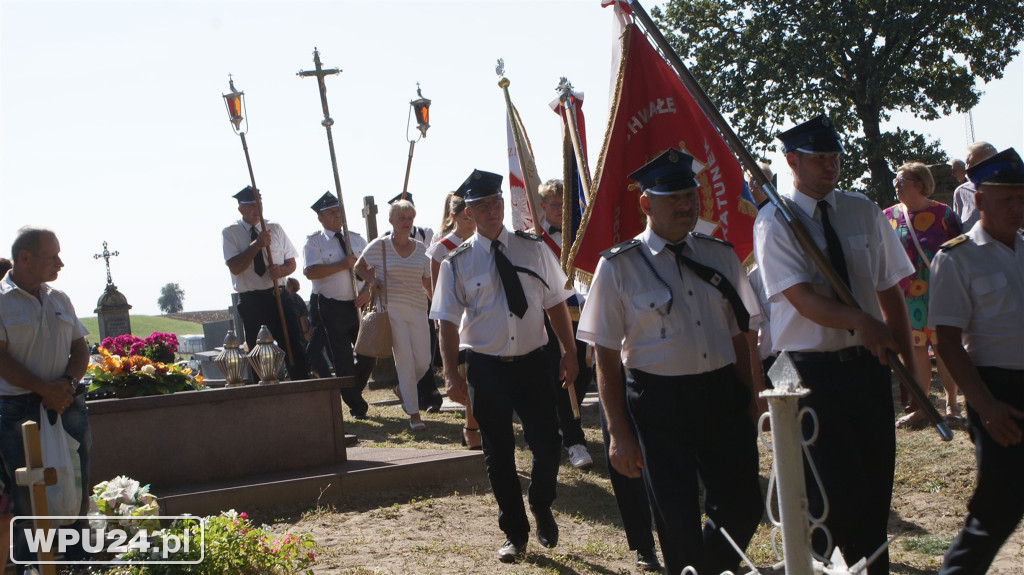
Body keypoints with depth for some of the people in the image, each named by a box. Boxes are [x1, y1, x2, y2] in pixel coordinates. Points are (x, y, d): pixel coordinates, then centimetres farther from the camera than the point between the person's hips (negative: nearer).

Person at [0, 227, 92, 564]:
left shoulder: (59, 299, 13)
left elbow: (80, 347, 14)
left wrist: (68, 382, -5)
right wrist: (45, 389, -17)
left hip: (68, 406, 5)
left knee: (78, 486, 6)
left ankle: (79, 557, 17)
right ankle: (28, 563, 9)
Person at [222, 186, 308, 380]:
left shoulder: (275, 229, 9)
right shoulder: (230, 232, -1)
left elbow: (291, 263, 12)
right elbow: (235, 267, -13)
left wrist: (281, 270, -11)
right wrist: (257, 244, -20)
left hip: (278, 296, 2)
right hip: (250, 302, -2)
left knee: (294, 348, -2)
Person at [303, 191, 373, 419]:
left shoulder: (356, 239, 12)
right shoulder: (314, 242, -3)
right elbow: (311, 272, -18)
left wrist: (367, 289, -8)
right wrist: (343, 265, -20)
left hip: (358, 304, 4)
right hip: (332, 307, -4)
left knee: (368, 353, 5)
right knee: (343, 360, -1)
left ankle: (352, 391, 29)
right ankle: (356, 405, 9)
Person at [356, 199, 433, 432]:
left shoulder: (421, 249, 9)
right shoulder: (379, 246, 1)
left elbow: (427, 282, 14)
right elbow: (359, 266, 16)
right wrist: (372, 280, -3)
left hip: (417, 310, 4)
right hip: (391, 309, -4)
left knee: (423, 362, -2)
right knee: (405, 361, -9)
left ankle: (402, 389, 31)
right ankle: (414, 414, -2)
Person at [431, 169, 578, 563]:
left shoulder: (532, 248, 2)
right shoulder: (457, 262, -2)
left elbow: (556, 304, 6)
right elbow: (448, 323, -3)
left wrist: (569, 352, 2)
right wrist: (452, 374, -10)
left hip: (532, 362, 1)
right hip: (486, 368, 0)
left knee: (547, 444, -3)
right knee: (498, 454, 9)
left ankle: (541, 508, 29)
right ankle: (515, 534, 26)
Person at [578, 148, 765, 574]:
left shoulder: (720, 256, 8)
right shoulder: (619, 267, -5)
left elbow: (738, 336, 15)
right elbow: (606, 355, -4)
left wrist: (749, 404, 12)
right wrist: (619, 433, -7)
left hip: (722, 395, 4)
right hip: (660, 403, -4)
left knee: (742, 509, 9)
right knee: (678, 523, 2)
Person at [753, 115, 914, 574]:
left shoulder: (863, 212, 6)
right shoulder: (774, 222, -8)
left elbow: (890, 290, 7)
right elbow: (802, 297, -20)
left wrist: (907, 363, 3)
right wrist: (858, 321, -37)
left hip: (869, 362, 4)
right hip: (811, 368, -4)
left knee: (876, 483, 9)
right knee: (832, 490, -1)